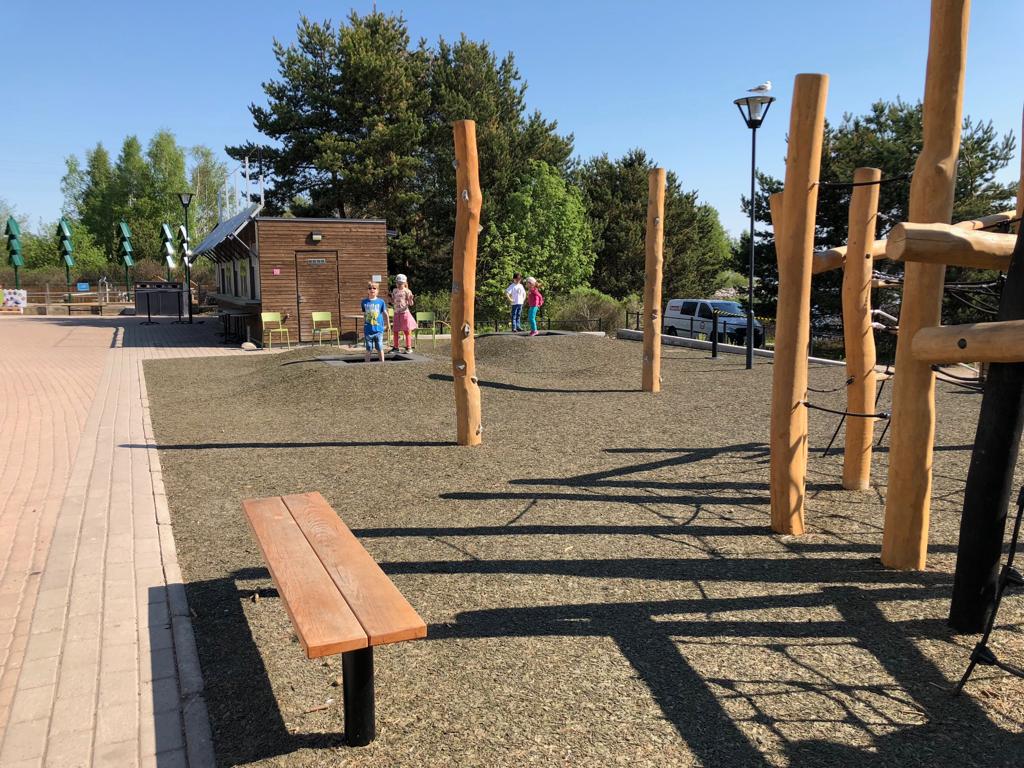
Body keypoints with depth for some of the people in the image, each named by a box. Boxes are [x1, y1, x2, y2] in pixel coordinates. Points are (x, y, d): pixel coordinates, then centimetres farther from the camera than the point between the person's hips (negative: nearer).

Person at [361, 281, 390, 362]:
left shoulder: (381, 301, -1)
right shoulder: (364, 302, 3)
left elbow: (385, 314, 8)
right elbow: (364, 315, 13)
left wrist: (388, 325, 14)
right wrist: (364, 326, 15)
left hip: (379, 329, -1)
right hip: (368, 330, 1)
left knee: (380, 348, 6)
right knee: (368, 349, 6)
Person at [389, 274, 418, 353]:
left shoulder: (407, 291, -6)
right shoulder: (394, 291, 9)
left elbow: (410, 303, -6)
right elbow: (393, 302, 16)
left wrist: (412, 299, -26)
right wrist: (390, 297, 3)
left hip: (405, 313, -5)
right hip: (397, 313, 5)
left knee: (407, 331, 0)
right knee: (395, 331, 8)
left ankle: (408, 347, 7)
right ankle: (395, 347, 17)